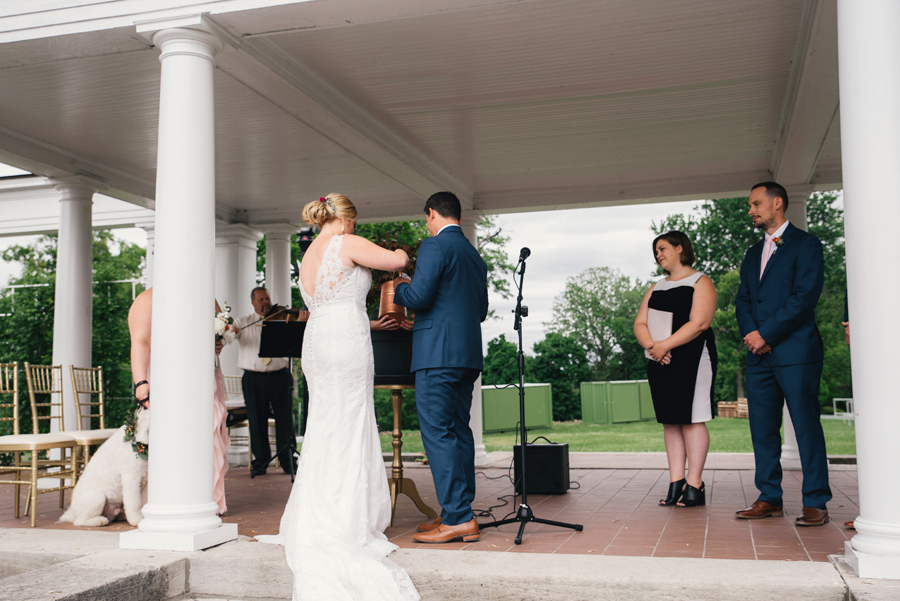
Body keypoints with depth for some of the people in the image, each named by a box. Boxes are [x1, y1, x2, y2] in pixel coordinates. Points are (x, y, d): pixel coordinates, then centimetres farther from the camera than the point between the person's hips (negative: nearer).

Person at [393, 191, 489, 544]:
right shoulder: (475, 255, 20)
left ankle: (458, 519, -9)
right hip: (468, 353, 9)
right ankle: (459, 513, 16)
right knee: (458, 431, 11)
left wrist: (399, 288, 4)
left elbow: (420, 296, -16)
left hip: (438, 352, -9)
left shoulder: (435, 245, -7)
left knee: (436, 432, -8)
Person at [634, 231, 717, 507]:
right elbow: (640, 323, 12)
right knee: (670, 422, 5)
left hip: (692, 358, -6)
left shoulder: (700, 282, 0)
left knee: (691, 419, -6)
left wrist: (665, 345, -18)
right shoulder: (656, 288, 20)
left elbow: (699, 323, -14)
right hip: (660, 361, 7)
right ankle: (676, 482, 9)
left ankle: (695, 485, -2)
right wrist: (651, 345, -9)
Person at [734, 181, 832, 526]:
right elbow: (743, 300, 16)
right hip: (759, 355, 7)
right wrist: (750, 332, -4)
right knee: (762, 428, 6)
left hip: (795, 351, -7)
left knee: (806, 426, -4)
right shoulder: (753, 255, 22)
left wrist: (766, 334, -12)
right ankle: (769, 498, 13)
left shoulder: (805, 244, 1)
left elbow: (805, 297, -10)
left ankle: (816, 503, 2)